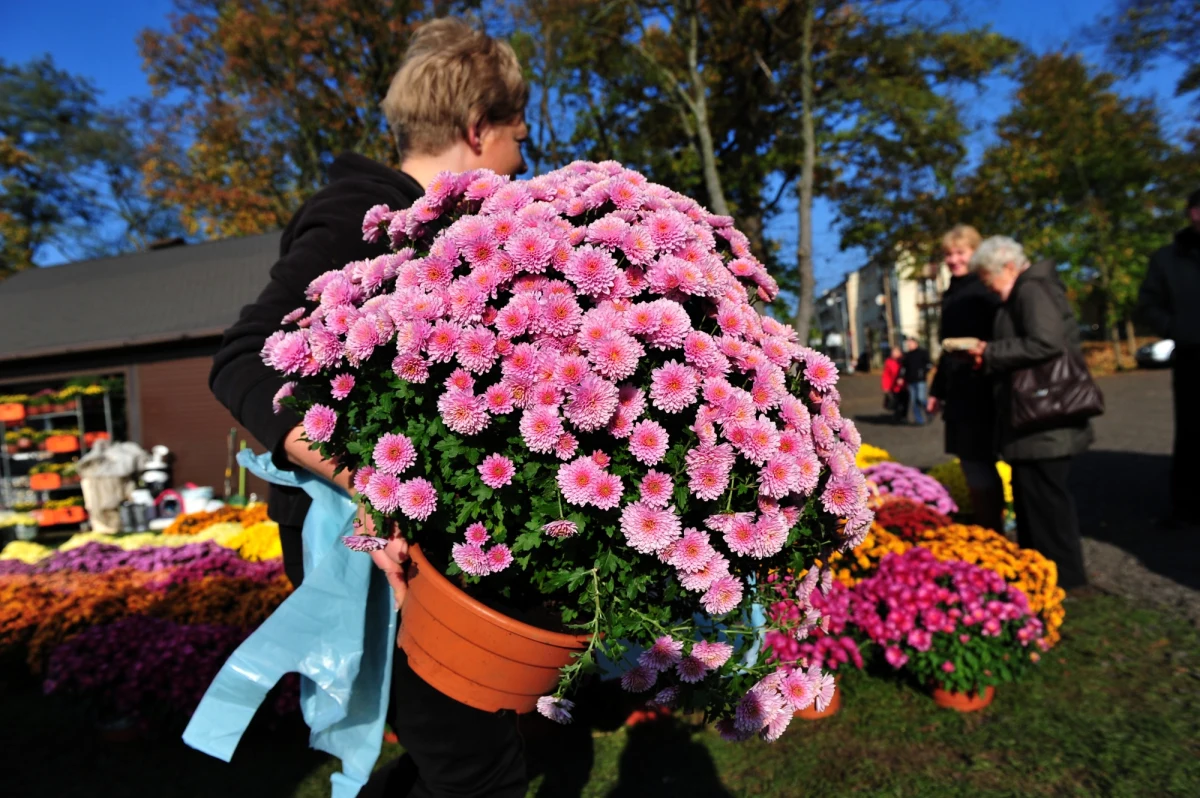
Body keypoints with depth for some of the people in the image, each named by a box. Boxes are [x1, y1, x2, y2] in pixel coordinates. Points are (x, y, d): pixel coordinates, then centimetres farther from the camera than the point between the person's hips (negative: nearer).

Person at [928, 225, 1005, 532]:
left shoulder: (987, 290, -7)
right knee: (973, 465, 13)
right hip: (958, 390, 8)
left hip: (982, 389, -8)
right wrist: (938, 389, 21)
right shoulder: (951, 294, 16)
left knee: (979, 466, -4)